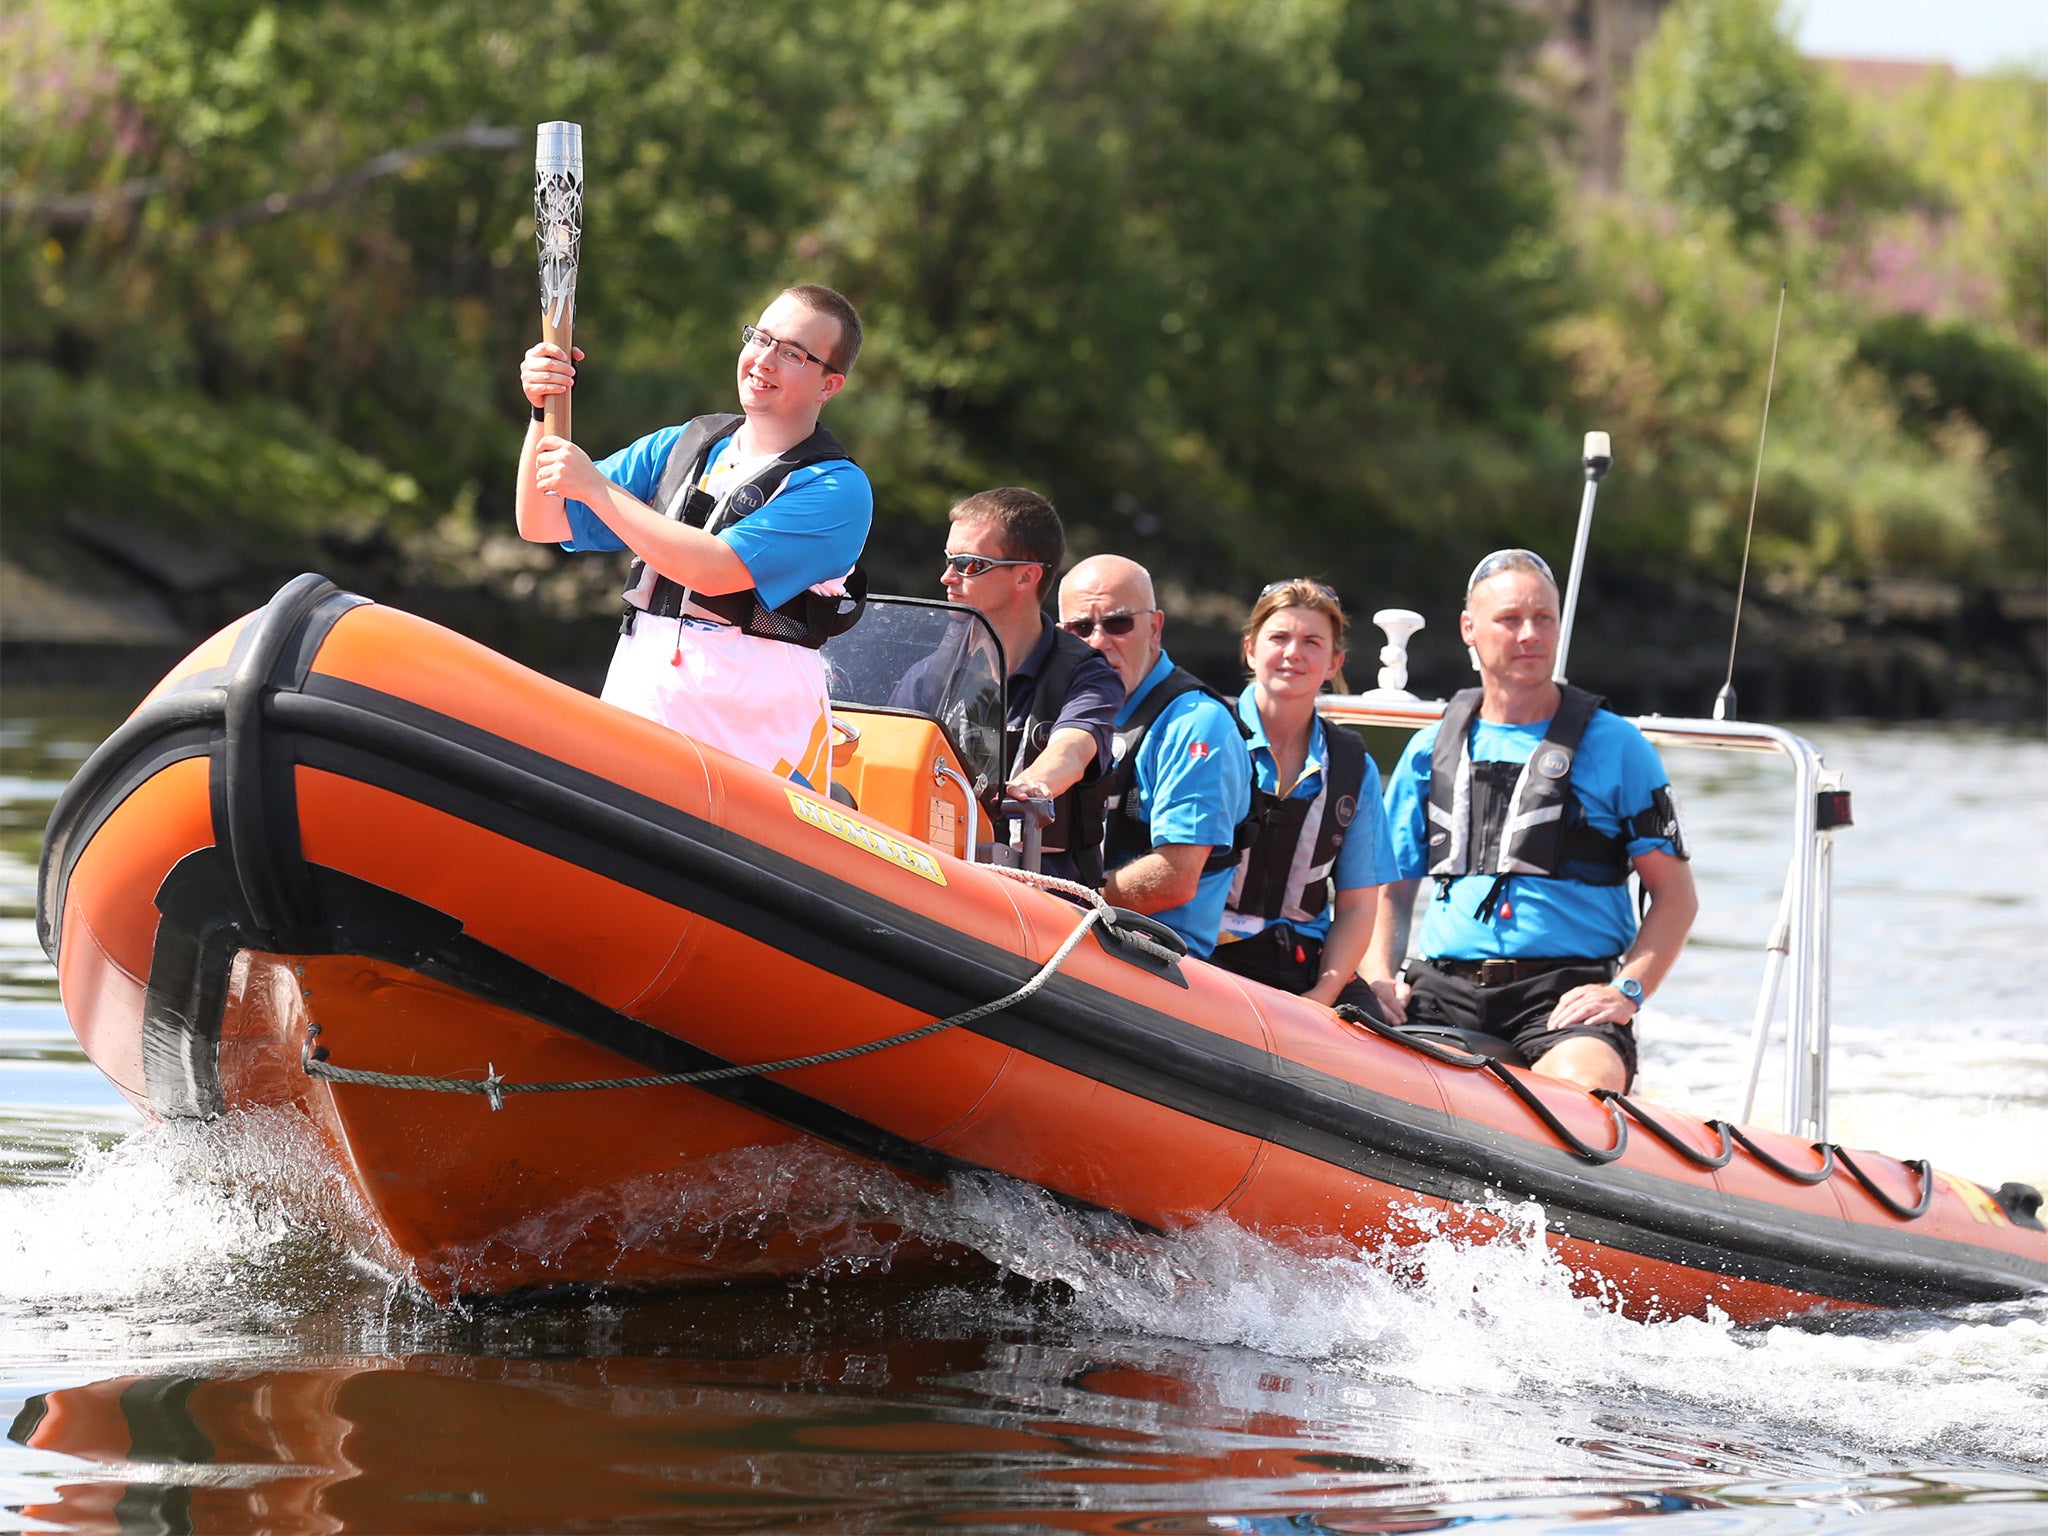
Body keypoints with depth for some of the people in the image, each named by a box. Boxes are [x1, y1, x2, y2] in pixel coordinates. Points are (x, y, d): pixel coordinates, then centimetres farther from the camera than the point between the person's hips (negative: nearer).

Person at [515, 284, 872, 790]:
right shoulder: (677, 447, 16)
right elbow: (541, 525, 14)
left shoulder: (837, 489, -4)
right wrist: (543, 414, -2)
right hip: (637, 705, 4)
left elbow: (714, 569, -16)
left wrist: (594, 487, -12)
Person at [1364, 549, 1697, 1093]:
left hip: (1565, 996, -3)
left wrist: (1627, 991, -9)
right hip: (1443, 990, 3)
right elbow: (1387, 889, 21)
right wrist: (1379, 978, 1)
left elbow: (1676, 895, 7)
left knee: (1583, 1087, -36)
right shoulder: (1430, 750, 17)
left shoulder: (1615, 745, 8)